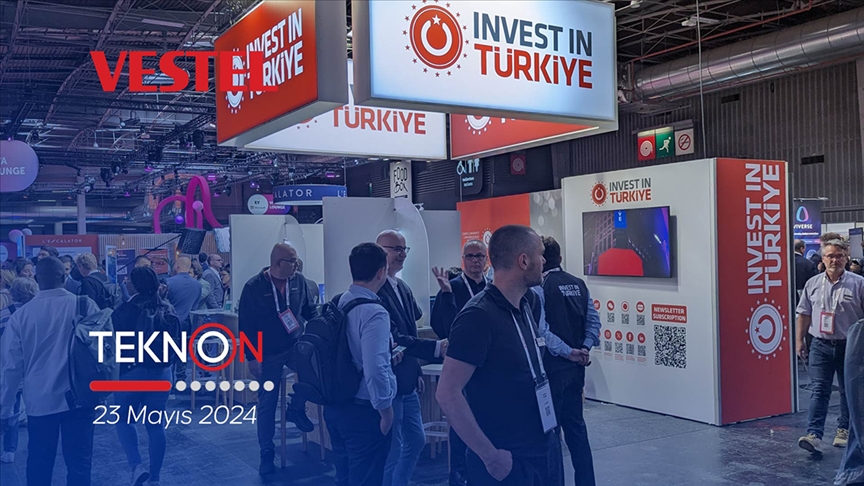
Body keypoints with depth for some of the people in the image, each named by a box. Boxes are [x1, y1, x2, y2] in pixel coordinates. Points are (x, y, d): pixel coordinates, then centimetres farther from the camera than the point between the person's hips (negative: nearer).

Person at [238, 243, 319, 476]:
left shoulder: (299, 280, -3)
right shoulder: (254, 287, -12)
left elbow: (310, 310, 8)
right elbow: (246, 325, -10)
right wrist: (251, 358, -12)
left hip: (296, 346, 2)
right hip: (267, 354, -2)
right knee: (266, 404, 4)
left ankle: (296, 408, 1)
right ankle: (267, 453, 19)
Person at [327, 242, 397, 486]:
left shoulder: (338, 303, 3)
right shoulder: (374, 313, -22)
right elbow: (375, 369, -28)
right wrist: (385, 410, -14)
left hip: (335, 405, 8)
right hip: (363, 410, -8)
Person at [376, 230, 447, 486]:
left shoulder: (403, 288, 12)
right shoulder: (374, 290, -20)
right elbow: (393, 339, -26)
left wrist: (417, 371, 18)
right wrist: (437, 347, -30)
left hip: (406, 383, 10)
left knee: (416, 441, 19)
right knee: (391, 450, 0)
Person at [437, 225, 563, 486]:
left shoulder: (525, 304, 6)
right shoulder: (479, 316, -19)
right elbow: (448, 393, -22)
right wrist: (491, 455, -20)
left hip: (545, 448, 8)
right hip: (509, 461, -8)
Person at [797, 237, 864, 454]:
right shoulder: (813, 284, 5)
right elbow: (804, 314, 11)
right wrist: (799, 339, 9)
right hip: (820, 345, 1)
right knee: (818, 391, -6)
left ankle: (844, 430, 29)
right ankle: (814, 435, -12)